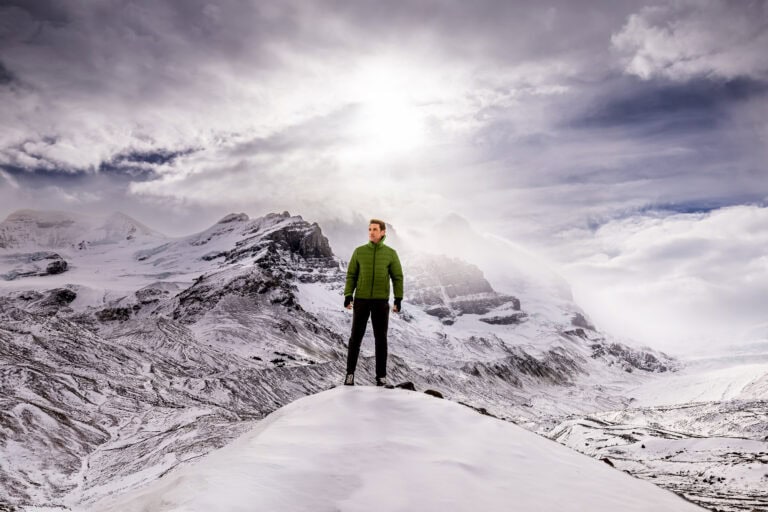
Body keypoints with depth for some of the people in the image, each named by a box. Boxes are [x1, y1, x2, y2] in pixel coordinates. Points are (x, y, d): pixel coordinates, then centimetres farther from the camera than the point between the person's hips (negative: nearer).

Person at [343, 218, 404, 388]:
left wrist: (398, 299, -9)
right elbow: (351, 275, 4)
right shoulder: (359, 251, 3)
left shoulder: (391, 253, 1)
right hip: (361, 300, 0)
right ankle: (350, 373, 15)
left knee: (381, 339, 3)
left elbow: (397, 277, 1)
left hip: (381, 301, 0)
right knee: (356, 337, 3)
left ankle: (381, 377, 11)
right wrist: (348, 295, -7)